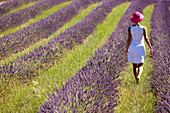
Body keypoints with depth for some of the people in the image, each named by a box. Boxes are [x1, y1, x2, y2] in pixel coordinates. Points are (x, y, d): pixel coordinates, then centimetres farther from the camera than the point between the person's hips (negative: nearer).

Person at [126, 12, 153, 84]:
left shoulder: (130, 28, -7)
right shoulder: (143, 28, -9)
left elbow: (129, 40, -5)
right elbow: (146, 39, -10)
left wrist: (127, 49, 7)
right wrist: (150, 48, -2)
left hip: (132, 48, 1)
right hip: (141, 48, -1)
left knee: (134, 66, 12)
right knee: (140, 65, 8)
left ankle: (137, 81, 12)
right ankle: (138, 75, -21)